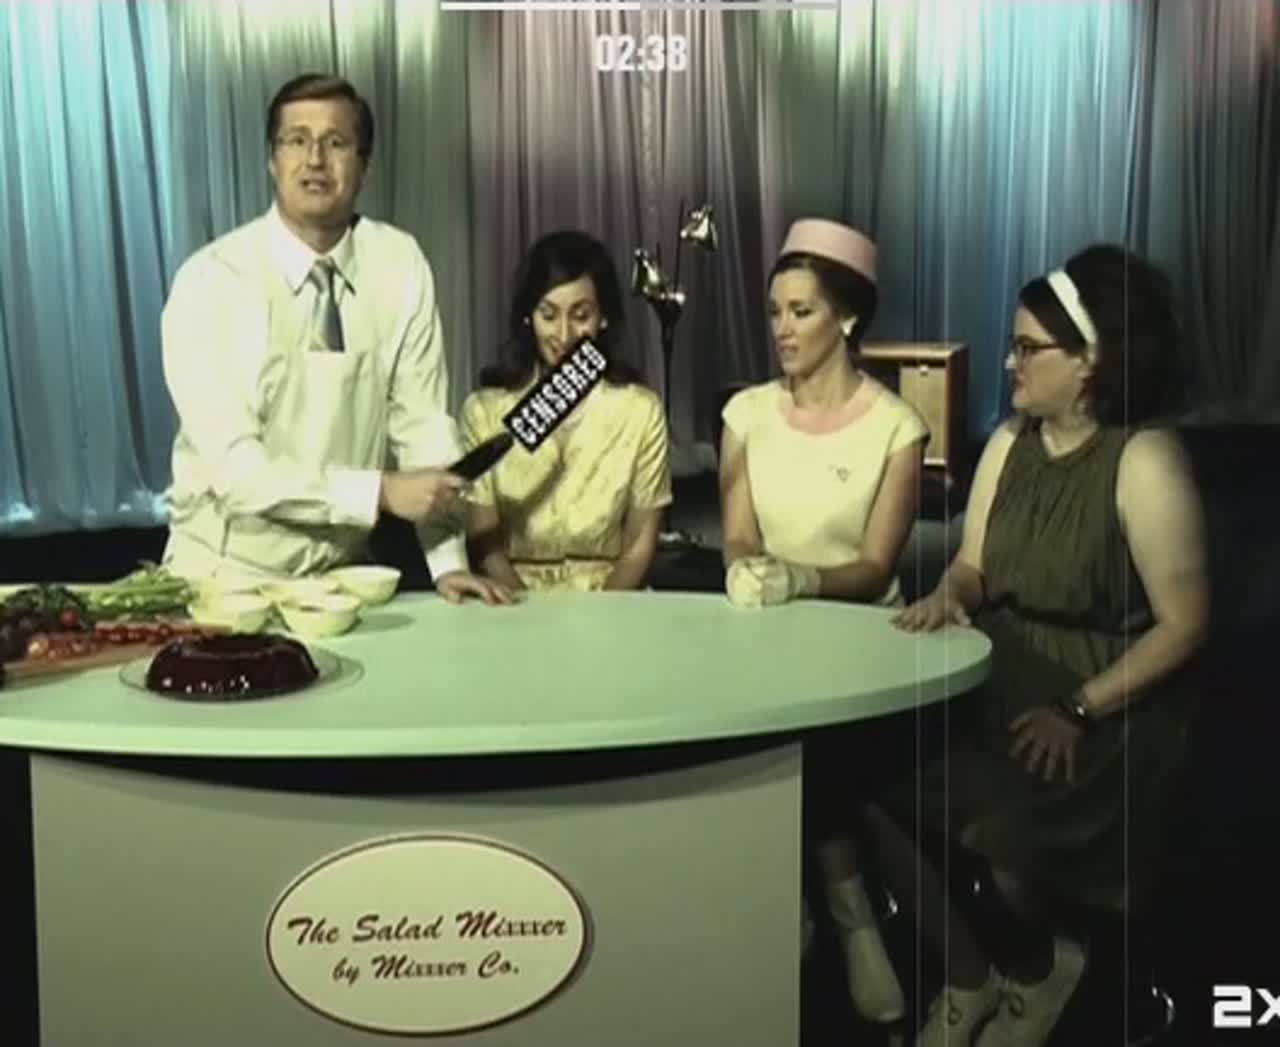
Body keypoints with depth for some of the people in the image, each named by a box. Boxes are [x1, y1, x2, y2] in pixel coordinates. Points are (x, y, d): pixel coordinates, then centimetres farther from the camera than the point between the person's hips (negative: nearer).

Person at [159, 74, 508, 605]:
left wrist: (448, 560, -13)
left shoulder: (400, 263, -4)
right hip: (229, 571, -2)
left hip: (345, 568, 3)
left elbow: (421, 420, -4)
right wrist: (382, 492, -23)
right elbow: (234, 467, -19)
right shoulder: (210, 280, -14)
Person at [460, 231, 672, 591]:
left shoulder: (640, 410, 1)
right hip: (514, 603, 0)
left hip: (609, 602, 0)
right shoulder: (484, 409, 1)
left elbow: (640, 544, 2)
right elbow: (484, 540, 1)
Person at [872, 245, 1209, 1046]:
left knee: (996, 832, -25)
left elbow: (1184, 624, -15)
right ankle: (970, 974, 12)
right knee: (882, 800, -14)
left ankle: (1034, 971, 13)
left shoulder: (1144, 460, -14)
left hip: (1110, 712, -5)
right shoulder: (1010, 442, 7)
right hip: (1002, 691, 6)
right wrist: (950, 594, -11)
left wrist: (1079, 711, -21)